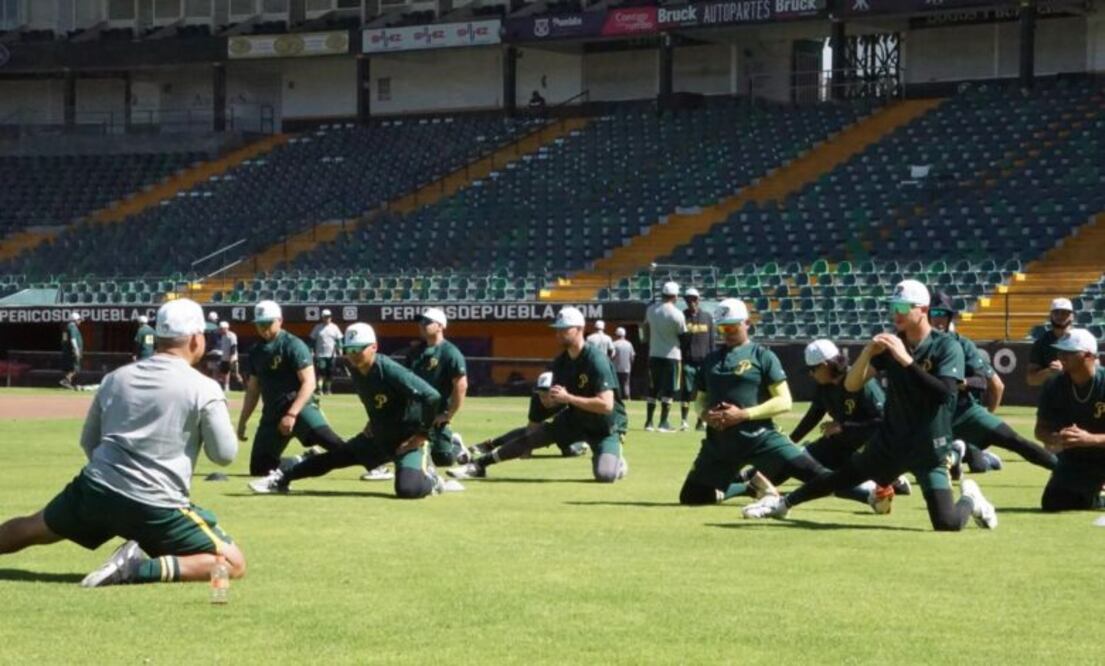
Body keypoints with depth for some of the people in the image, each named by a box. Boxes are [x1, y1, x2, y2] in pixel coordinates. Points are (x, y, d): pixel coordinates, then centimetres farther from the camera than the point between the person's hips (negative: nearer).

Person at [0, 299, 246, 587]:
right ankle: (141, 568, -17)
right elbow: (225, 454, -2)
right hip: (156, 508, -5)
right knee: (233, 564, 0)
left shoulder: (116, 377, 11)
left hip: (94, 491, 6)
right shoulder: (204, 389, -6)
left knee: (30, 529, 30)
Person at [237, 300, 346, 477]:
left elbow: (309, 383, -15)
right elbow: (253, 390, 21)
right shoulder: (256, 351, 12)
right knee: (259, 467, -1)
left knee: (321, 435, -35)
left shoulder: (293, 345, -8)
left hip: (299, 407, -7)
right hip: (272, 413, 7)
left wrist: (292, 414, -24)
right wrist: (243, 421, 16)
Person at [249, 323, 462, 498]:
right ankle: (281, 479, 22)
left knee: (407, 489, -29)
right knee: (332, 457, 9)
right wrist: (374, 423, 13)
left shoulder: (389, 371, -28)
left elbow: (432, 397, -32)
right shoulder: (356, 371, -4)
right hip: (378, 436, 7)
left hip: (407, 438, -7)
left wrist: (422, 435, -24)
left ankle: (430, 480, 1)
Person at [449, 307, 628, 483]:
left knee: (605, 474, -26)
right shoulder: (560, 362, -2)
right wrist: (548, 399, -19)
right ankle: (479, 464, 7)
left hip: (606, 427, -6)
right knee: (530, 436, -4)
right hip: (575, 420, 6)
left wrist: (567, 398, -32)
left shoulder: (596, 361, -25)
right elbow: (552, 401, 7)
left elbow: (606, 404, -33)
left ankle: (617, 463, 10)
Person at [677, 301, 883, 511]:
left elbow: (784, 402, -7)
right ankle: (750, 486, 22)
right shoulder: (711, 360, 12)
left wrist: (743, 414, -17)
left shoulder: (763, 356, -2)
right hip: (720, 443, 5)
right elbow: (701, 398, 21)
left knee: (809, 470, -19)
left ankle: (870, 494, -21)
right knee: (691, 496, 4)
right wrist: (705, 413, -4)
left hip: (761, 438, -5)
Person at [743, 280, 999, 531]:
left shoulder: (947, 347, -14)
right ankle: (783, 503, 34)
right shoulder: (891, 344, 0)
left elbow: (944, 394, -29)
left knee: (947, 523, -15)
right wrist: (868, 352, -22)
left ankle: (969, 499, 18)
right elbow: (851, 385, -4)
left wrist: (907, 361, -32)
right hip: (889, 441, 4)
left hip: (929, 449, -4)